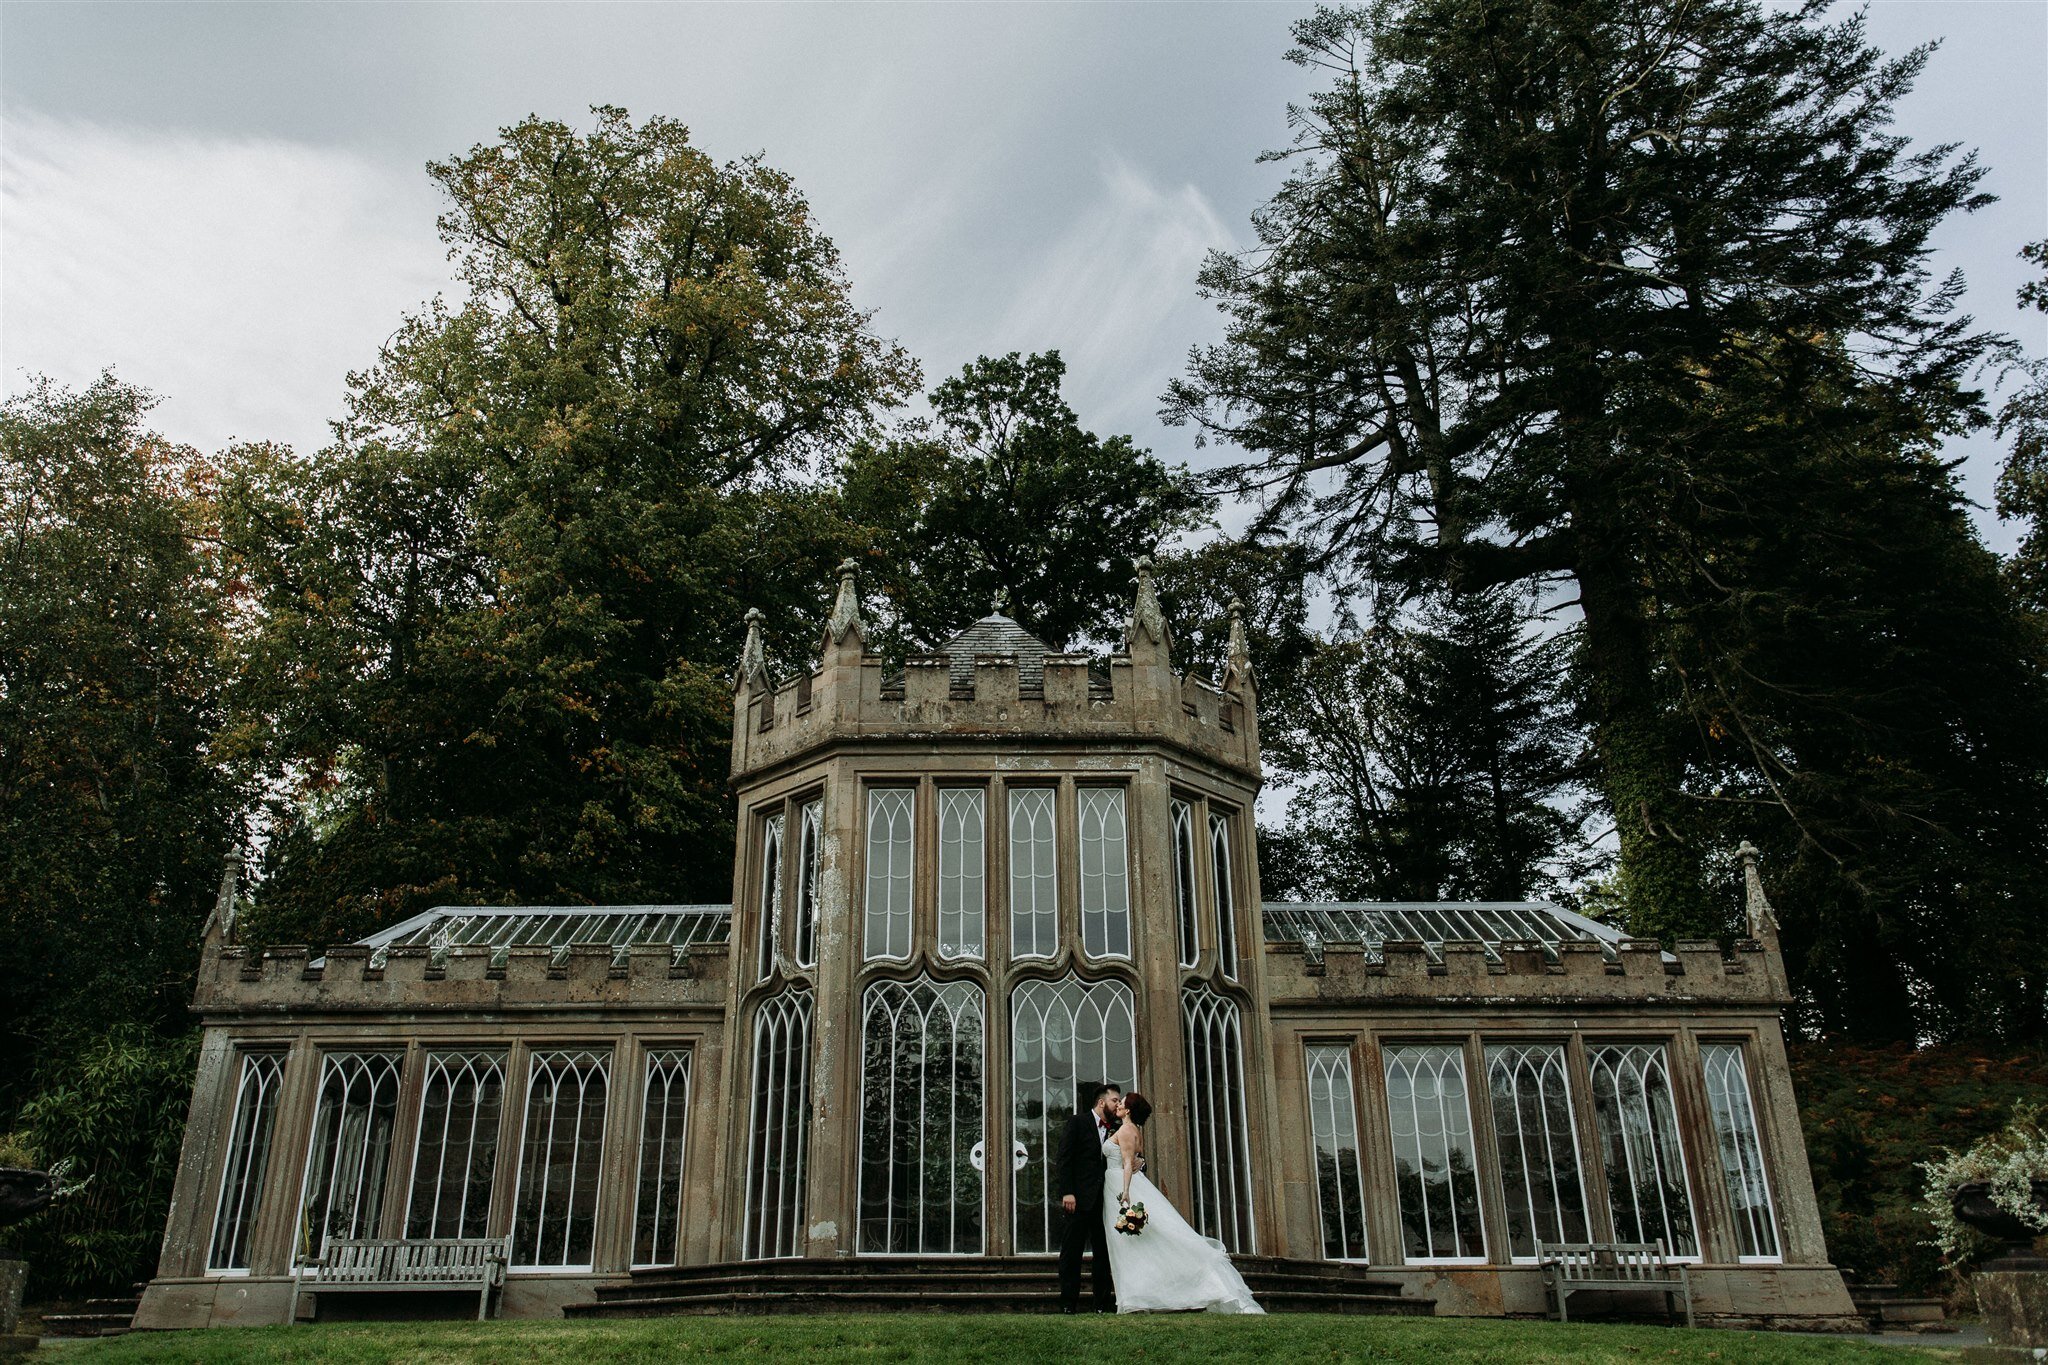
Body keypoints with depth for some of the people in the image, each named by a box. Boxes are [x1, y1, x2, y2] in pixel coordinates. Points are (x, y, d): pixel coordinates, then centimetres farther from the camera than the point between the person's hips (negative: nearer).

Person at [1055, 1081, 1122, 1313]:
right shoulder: (1078, 1122, -1)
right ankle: (1069, 1302, 3)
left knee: (1104, 1252, 6)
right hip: (1080, 1198, -6)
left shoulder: (1113, 1129, 16)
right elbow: (1064, 1158, -7)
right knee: (1072, 1250, -1)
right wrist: (1067, 1192, -16)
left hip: (1103, 1198, 6)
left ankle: (1103, 1302, 12)